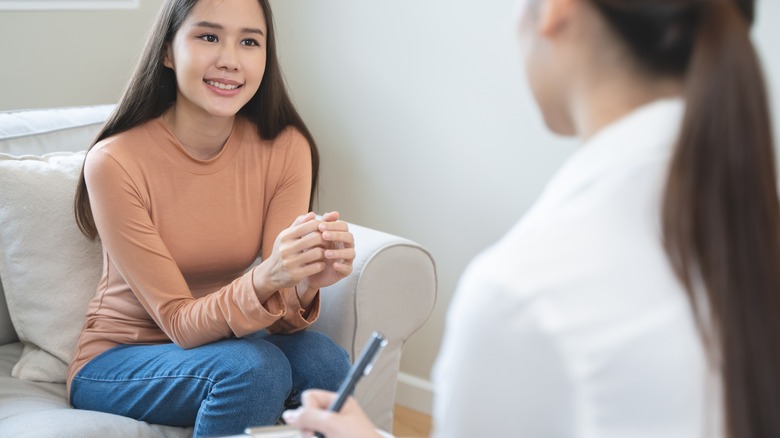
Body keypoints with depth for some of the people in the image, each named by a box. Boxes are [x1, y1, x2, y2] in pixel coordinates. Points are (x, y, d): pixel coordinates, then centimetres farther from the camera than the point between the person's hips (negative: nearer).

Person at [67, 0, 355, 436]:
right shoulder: (114, 162, -22)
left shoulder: (285, 148, -12)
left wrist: (304, 285, -37)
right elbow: (179, 322, -21)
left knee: (325, 362, -27)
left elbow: (276, 316, -13)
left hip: (220, 343, 3)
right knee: (255, 366, -31)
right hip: (116, 361, -3)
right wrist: (266, 278, -41)